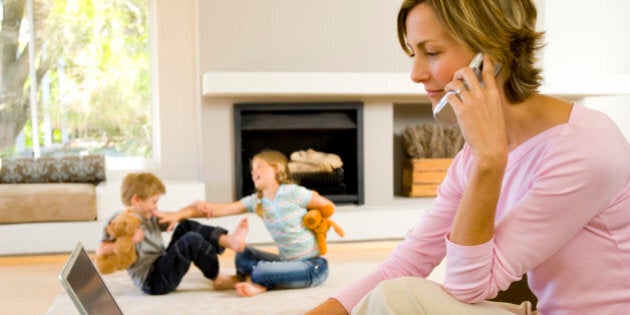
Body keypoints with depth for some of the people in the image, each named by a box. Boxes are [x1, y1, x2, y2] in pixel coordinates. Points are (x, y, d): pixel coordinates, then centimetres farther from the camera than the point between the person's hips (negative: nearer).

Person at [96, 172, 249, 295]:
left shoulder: (152, 218, 15)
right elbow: (101, 251, -18)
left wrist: (175, 216, -10)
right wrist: (129, 240, -28)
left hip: (162, 264, 9)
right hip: (152, 280, -9)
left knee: (186, 226, 9)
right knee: (192, 240, -23)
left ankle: (229, 241, -10)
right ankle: (217, 279, -4)